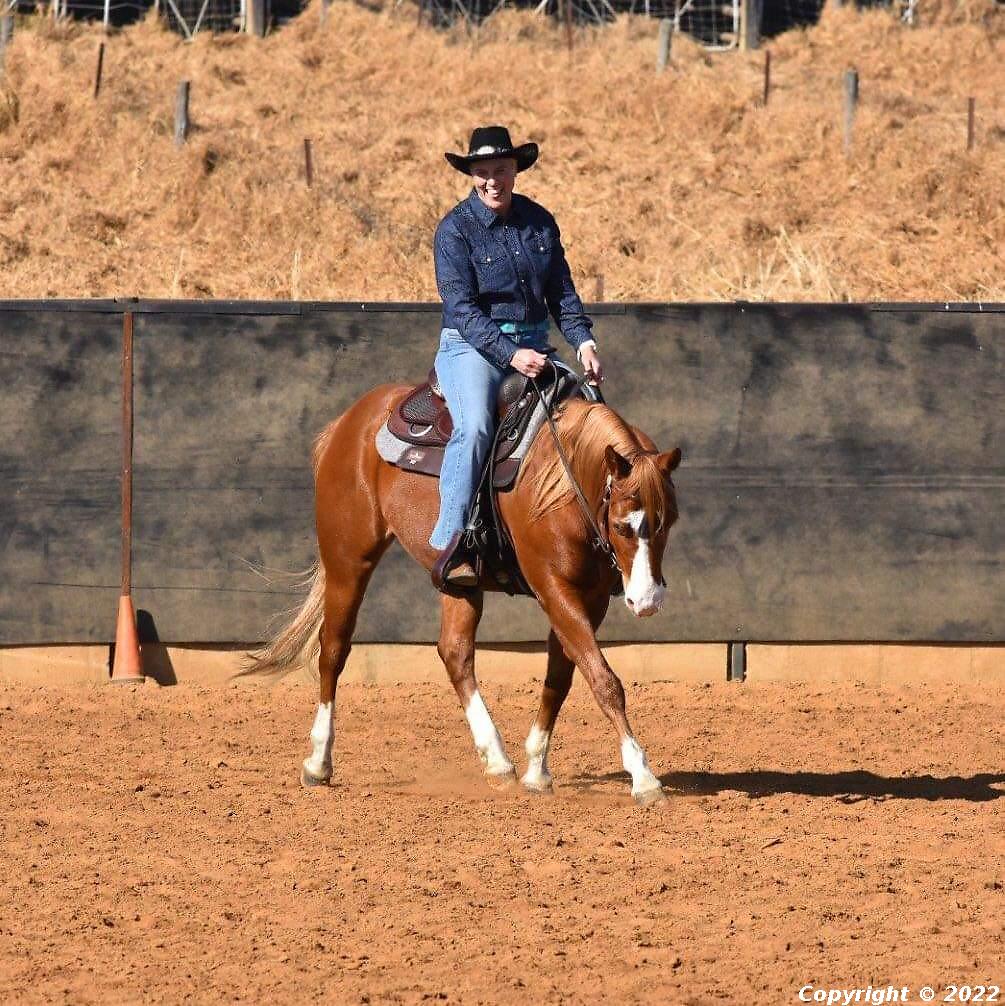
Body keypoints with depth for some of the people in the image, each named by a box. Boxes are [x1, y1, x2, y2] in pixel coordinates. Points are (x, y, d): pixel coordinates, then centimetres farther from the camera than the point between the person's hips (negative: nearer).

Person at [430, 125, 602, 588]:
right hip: (471, 346, -6)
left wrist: (582, 340, -4)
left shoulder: (539, 222, 9)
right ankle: (450, 545, -35)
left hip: (533, 345, 6)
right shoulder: (454, 230, -7)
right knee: (474, 425, -32)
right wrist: (509, 354, -26)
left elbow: (562, 292, 14)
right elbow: (461, 307, -14)